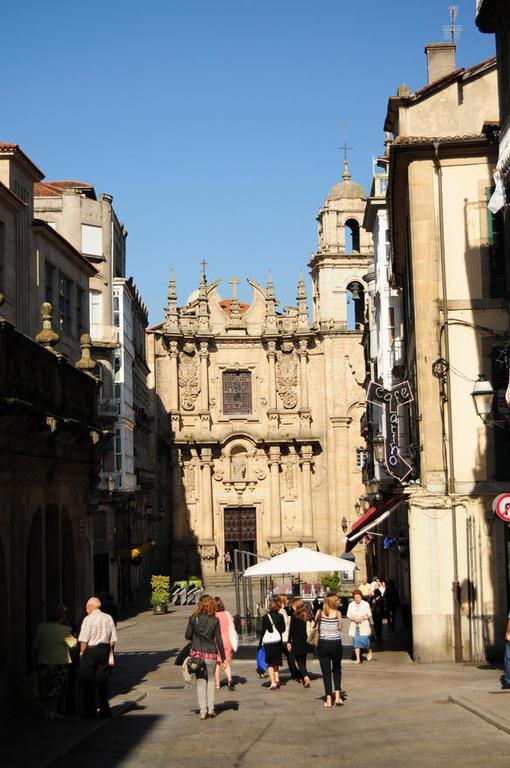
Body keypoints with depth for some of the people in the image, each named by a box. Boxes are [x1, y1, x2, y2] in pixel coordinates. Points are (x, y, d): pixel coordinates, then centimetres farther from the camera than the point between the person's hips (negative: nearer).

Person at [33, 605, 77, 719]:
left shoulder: (41, 628, -2)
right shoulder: (64, 630, -13)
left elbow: (35, 646, 3)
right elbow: (73, 643, 1)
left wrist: (37, 659, 16)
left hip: (43, 663, 3)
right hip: (60, 663, -3)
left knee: (46, 689, 14)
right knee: (58, 689, 9)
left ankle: (47, 711, 15)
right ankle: (53, 711, 9)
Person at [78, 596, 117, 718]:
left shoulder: (88, 619, -10)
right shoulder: (108, 618, 5)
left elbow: (84, 640, -13)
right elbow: (113, 639, 6)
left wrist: (82, 653, 0)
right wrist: (109, 653, 13)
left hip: (90, 651, -5)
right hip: (105, 650, 5)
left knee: (88, 682, 5)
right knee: (102, 682, 11)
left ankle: (90, 711, 8)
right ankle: (104, 710, 10)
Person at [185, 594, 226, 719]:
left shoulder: (193, 618, -6)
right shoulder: (215, 620, -5)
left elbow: (187, 635, -2)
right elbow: (219, 640, -3)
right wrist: (223, 657, 4)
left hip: (197, 653, 0)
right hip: (211, 654, 0)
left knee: (201, 681, 9)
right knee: (211, 680, 17)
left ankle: (202, 710, 5)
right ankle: (211, 708, 12)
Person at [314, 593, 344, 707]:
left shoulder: (320, 613, -4)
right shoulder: (337, 613, -7)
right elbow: (340, 628, -2)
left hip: (323, 644, 0)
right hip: (336, 643, 0)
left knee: (326, 672, 7)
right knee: (337, 670, 18)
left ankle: (329, 699, 3)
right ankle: (337, 696, 10)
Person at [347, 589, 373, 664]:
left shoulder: (366, 604, 1)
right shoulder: (351, 605, 6)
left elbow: (369, 615, 3)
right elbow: (348, 616, 8)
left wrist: (362, 618, -15)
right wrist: (354, 619, -12)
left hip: (364, 626, -2)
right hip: (354, 626, 2)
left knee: (365, 640, -9)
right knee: (356, 642, 0)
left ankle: (369, 651, 23)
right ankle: (358, 659, 4)